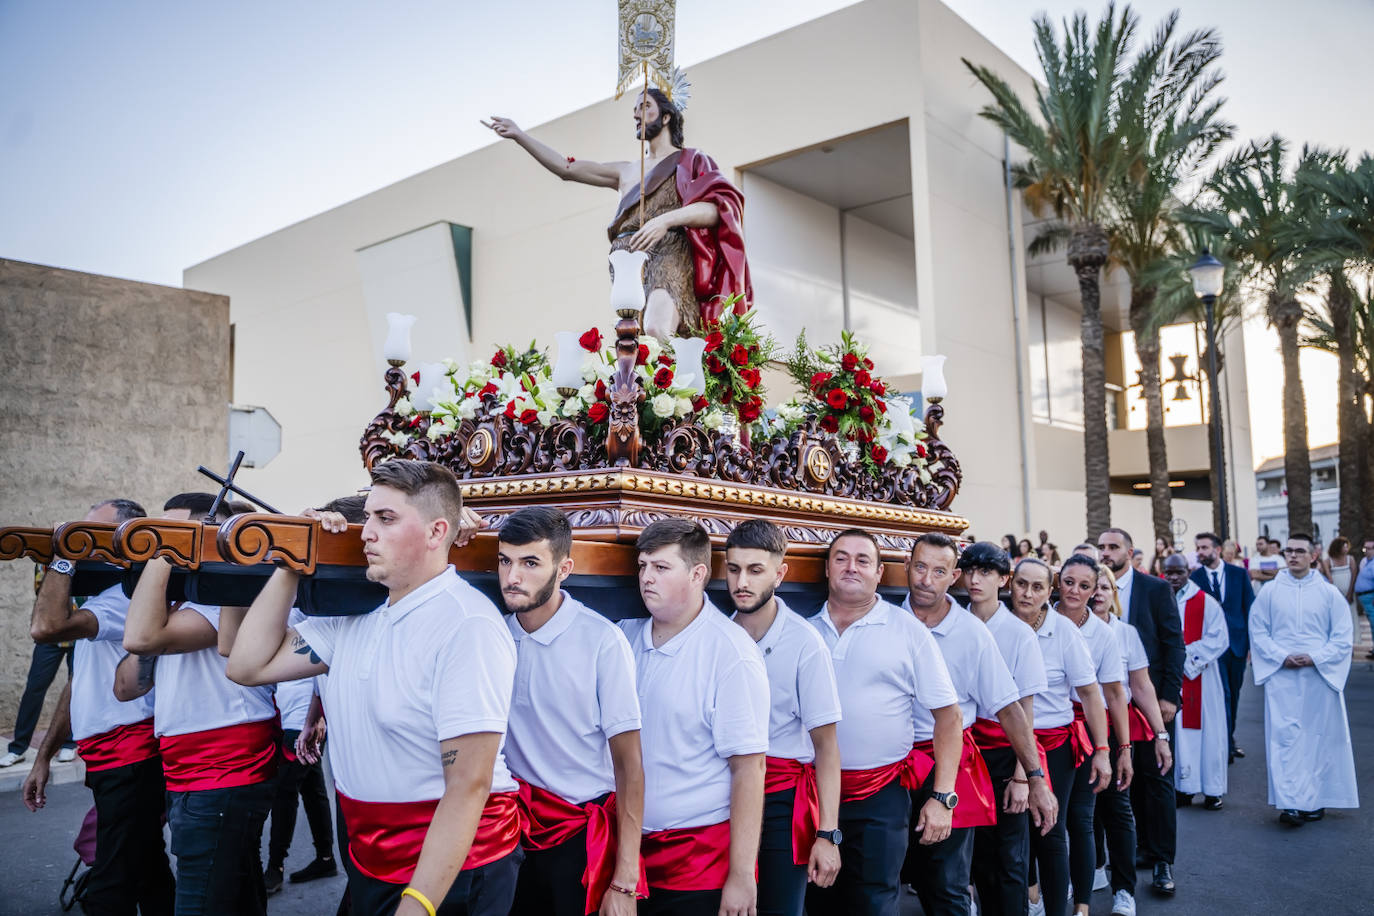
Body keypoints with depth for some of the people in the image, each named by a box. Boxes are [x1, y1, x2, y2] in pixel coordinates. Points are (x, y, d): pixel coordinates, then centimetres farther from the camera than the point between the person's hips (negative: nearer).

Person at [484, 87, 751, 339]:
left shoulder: (690, 160, 16)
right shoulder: (627, 172, 31)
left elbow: (716, 209, -2)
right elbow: (567, 168, 28)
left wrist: (666, 219, -17)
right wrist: (519, 135, 24)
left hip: (669, 255, -5)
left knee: (656, 328, -33)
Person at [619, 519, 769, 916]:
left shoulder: (732, 655, -14)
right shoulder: (625, 637, 2)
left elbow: (749, 768, -15)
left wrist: (741, 876, -15)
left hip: (703, 858, -5)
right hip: (631, 849, 5)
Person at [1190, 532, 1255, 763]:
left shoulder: (1239, 574, 3)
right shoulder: (1194, 577, -1)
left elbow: (1250, 608, 4)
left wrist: (1252, 641, -1)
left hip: (1237, 642, 2)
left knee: (1233, 694, 13)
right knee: (1221, 694, -7)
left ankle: (1230, 739, 29)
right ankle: (1225, 746, -2)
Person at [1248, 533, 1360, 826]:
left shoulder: (1329, 593, 3)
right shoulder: (1269, 591, 4)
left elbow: (1342, 637, 2)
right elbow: (1257, 631, 5)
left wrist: (1314, 658, -12)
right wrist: (1282, 657, -10)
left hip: (1321, 676, 1)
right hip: (1282, 677, 0)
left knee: (1319, 736, 5)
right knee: (1285, 736, -7)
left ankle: (1315, 800, 16)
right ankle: (1289, 803, -8)